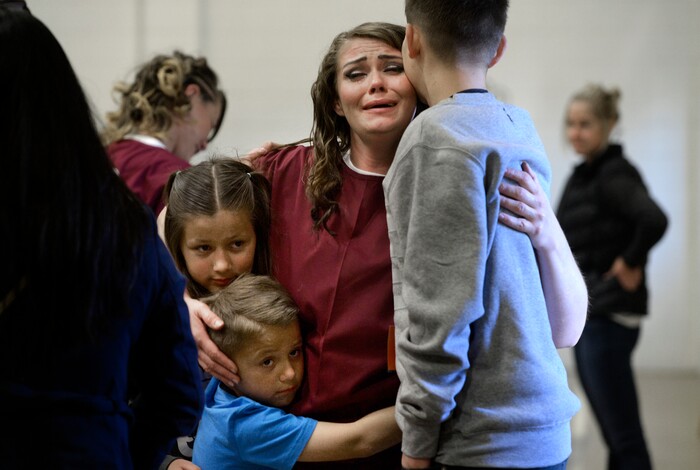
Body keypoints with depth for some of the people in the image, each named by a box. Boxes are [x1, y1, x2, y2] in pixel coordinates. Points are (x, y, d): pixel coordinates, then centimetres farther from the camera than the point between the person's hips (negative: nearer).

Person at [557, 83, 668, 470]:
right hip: (587, 315, 9)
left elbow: (654, 220, -31)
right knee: (616, 437, 14)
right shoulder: (582, 175, 14)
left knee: (624, 438, -5)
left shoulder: (615, 174, -14)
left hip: (609, 317, -9)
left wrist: (630, 264, -18)